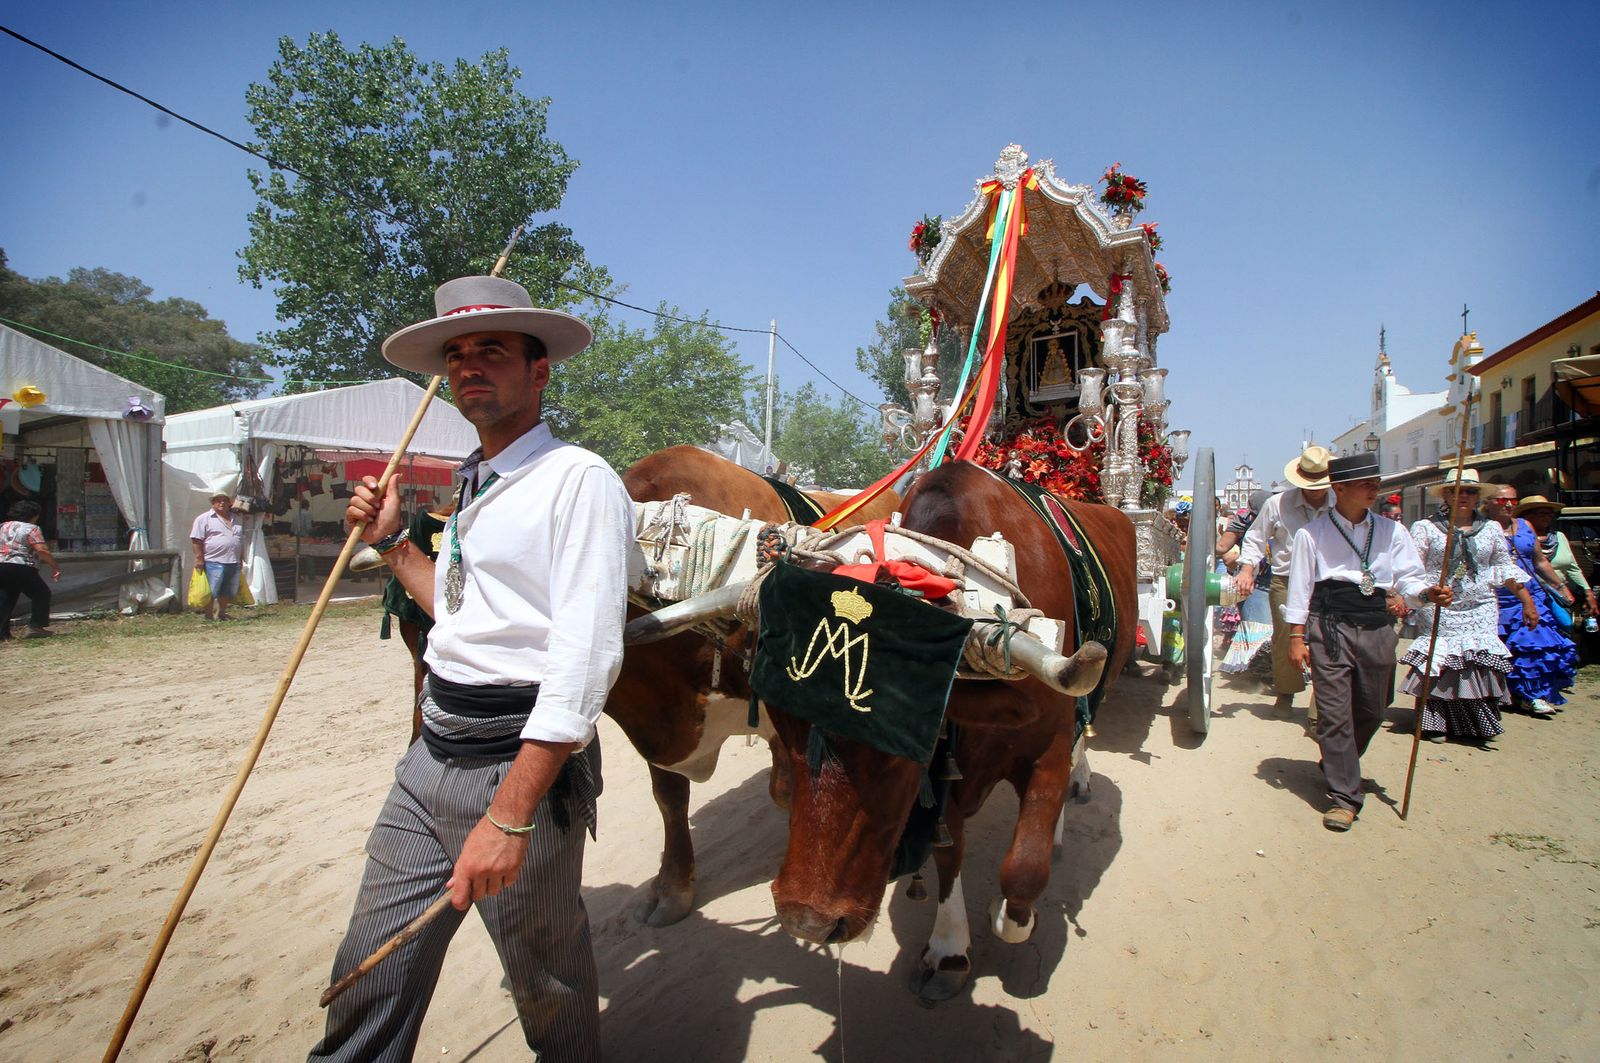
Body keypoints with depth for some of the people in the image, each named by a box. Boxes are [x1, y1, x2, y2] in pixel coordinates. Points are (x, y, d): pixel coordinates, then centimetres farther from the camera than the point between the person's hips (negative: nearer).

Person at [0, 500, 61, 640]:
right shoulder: (31, 529, -5)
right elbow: (41, 550, -16)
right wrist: (55, 566, -12)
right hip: (21, 569, -7)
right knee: (41, 594, 7)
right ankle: (36, 627, 1)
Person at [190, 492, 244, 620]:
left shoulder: (236, 519, 19)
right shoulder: (204, 519, -1)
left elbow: (241, 541, 24)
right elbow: (196, 540, -7)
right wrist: (199, 559, -13)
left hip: (234, 563, 6)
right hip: (214, 563, -6)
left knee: (229, 592, 10)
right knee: (211, 592, -4)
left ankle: (221, 614, 22)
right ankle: (210, 616, 4)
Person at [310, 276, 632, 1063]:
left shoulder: (578, 479, -14)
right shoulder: (473, 488, 14)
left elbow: (585, 654, -22)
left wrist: (511, 816, -24)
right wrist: (391, 542, 16)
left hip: (520, 762, -7)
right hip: (432, 758, 8)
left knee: (547, 982, 13)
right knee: (370, 965, 15)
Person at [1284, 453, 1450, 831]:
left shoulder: (1390, 531, 8)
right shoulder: (1313, 533, 0)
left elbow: (1407, 577, 5)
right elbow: (1300, 586, 0)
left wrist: (1428, 592, -18)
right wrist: (1296, 636, -4)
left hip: (1376, 627, 4)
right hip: (1329, 626, -4)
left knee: (1371, 709, 14)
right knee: (1334, 711, -5)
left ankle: (1338, 767, 39)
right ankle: (1344, 796, 3)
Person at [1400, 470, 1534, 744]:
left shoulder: (1491, 529, 11)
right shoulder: (1425, 528, 0)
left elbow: (1505, 568, 18)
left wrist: (1527, 601, 15)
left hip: (1480, 611, 3)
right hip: (1438, 611, -3)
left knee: (1481, 666, -5)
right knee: (1438, 664, -2)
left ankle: (1481, 725, 8)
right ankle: (1436, 722, 9)